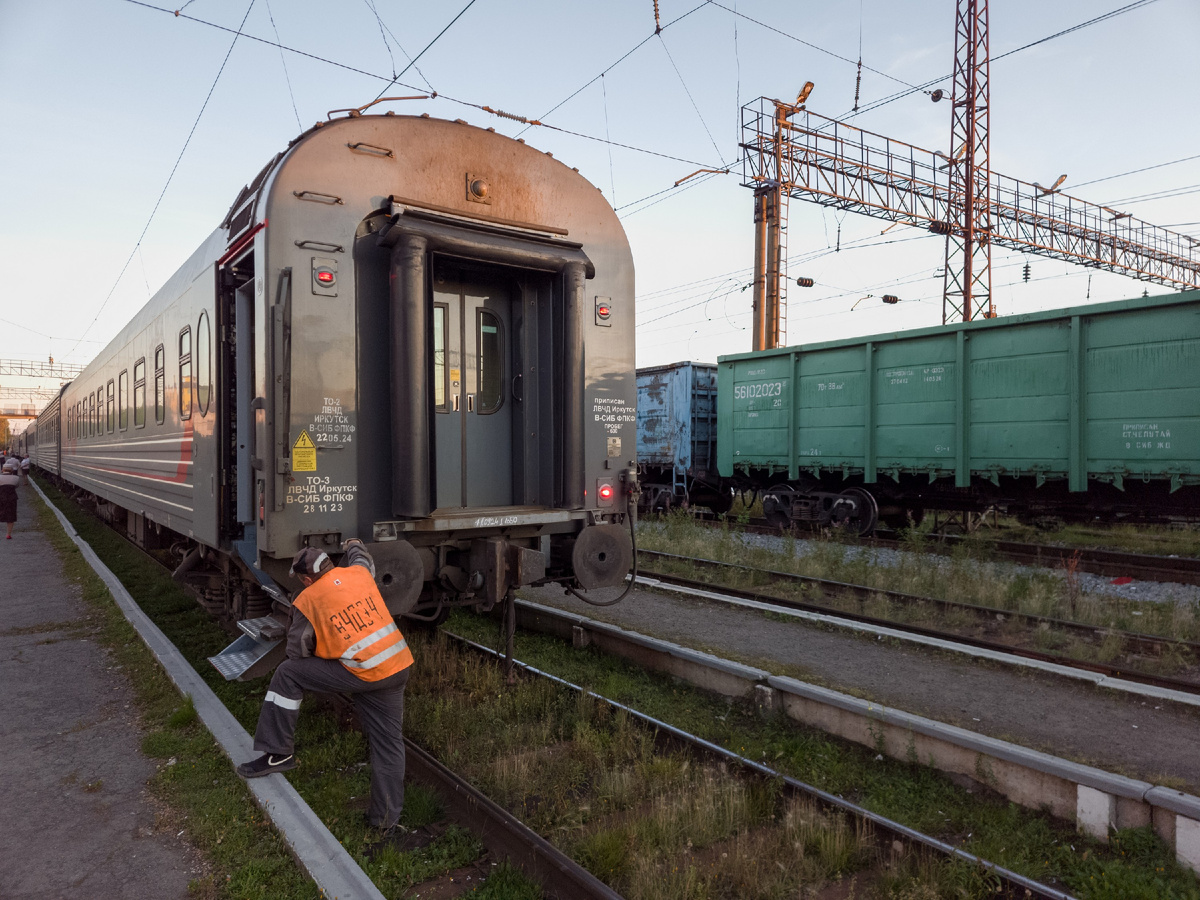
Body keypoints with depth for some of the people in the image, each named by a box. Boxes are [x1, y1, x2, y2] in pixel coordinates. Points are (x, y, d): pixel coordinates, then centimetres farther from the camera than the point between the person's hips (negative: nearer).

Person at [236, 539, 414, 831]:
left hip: (362, 673, -6)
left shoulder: (307, 601, -3)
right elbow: (364, 560, 34)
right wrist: (354, 545, 55)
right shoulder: (359, 573, 7)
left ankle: (278, 753, 15)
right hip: (398, 668, 6)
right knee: (388, 743, 14)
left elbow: (297, 652, 6)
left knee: (287, 673, 9)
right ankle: (386, 816, 24)